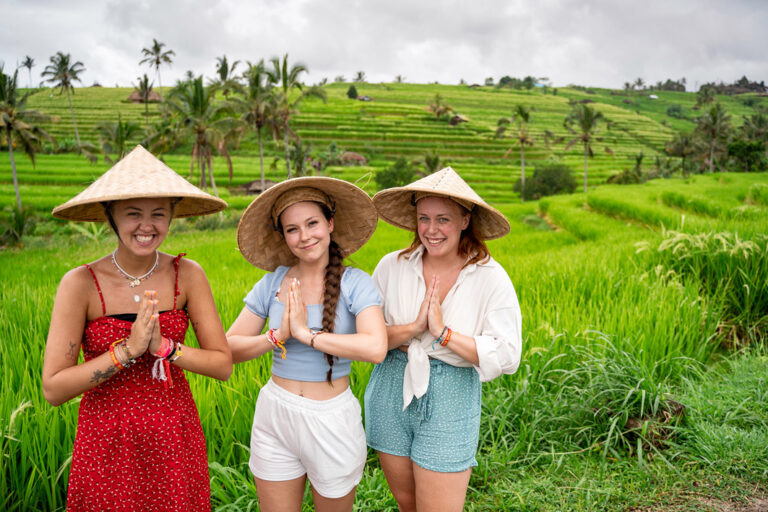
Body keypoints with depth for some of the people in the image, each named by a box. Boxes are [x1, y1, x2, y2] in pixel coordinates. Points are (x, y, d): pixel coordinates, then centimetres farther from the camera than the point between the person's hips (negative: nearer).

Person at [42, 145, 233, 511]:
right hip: (107, 446, -1)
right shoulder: (80, 283, -13)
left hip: (174, 440, 2)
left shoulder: (187, 275, -8)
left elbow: (223, 365, -7)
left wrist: (163, 346, -21)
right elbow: (53, 389, -14)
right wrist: (128, 349, -23)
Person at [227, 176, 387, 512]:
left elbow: (376, 349, -27)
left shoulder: (355, 283, -11)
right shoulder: (272, 283, -2)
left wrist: (306, 333, -23)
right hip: (275, 417, 3)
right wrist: (278, 336, -19)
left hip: (332, 420, -2)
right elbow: (228, 349, -4)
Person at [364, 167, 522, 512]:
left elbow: (507, 357, -14)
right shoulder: (391, 266, -4)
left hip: (450, 403, -2)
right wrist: (412, 328, -20)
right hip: (392, 394, 3)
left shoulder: (490, 278, -10)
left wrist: (443, 333, -21)